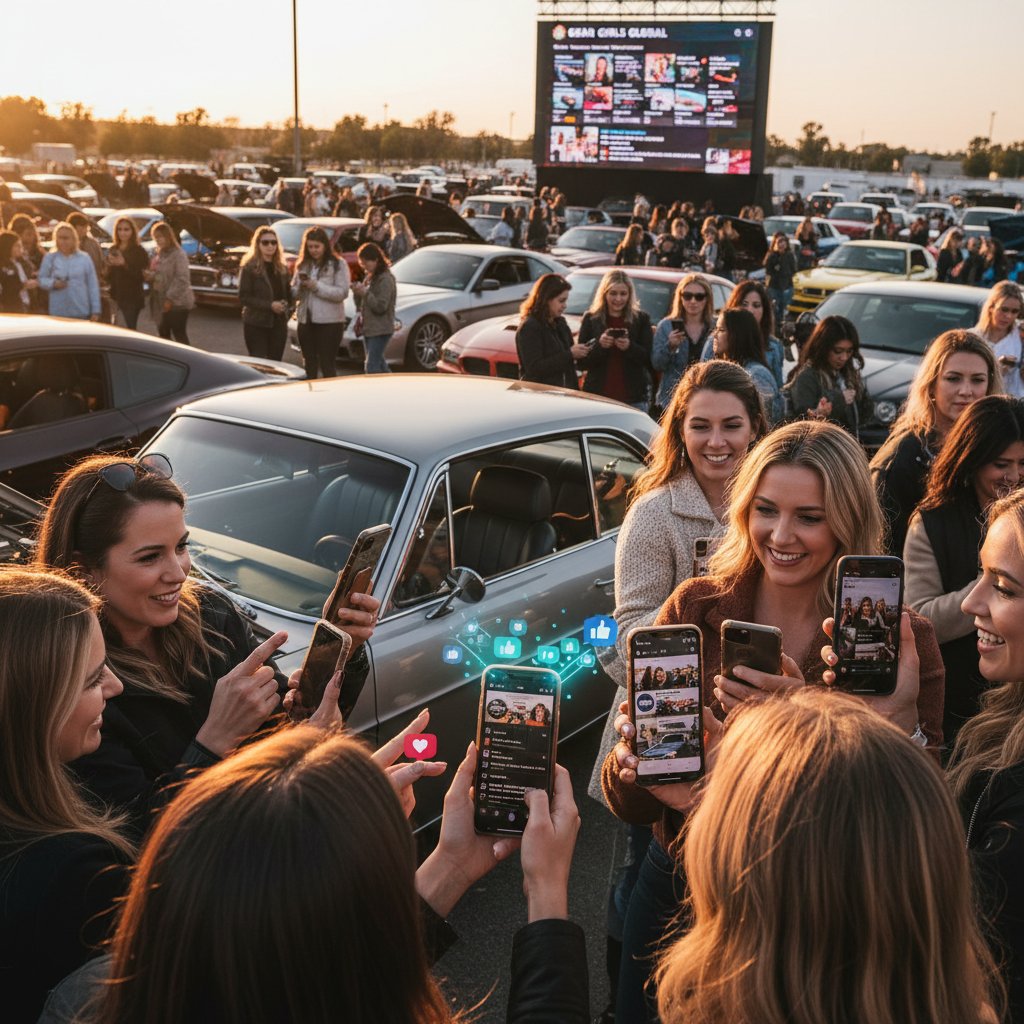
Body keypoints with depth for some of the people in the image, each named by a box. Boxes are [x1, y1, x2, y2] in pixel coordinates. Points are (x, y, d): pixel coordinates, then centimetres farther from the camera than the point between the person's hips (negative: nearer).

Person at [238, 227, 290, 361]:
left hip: (279, 324, 5)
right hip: (256, 325, -5)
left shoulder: (282, 268, 12)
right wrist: (270, 305, -18)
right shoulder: (249, 268, -5)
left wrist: (285, 303, -4)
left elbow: (288, 294, 20)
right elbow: (243, 298, -10)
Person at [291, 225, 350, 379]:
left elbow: (342, 293, -13)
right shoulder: (302, 265, 12)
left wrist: (317, 286, -19)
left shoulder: (338, 264, -3)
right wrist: (300, 286, -11)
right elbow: (293, 293, 11)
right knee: (309, 364, 12)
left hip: (329, 321, -5)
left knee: (327, 364, -3)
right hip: (305, 320, 5)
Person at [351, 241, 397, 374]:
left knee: (371, 367, -13)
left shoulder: (385, 279, -12)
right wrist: (357, 293, -3)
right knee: (379, 364, 17)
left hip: (381, 330, -9)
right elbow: (361, 305, 17)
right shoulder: (369, 276, 15)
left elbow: (381, 306, -19)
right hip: (368, 328, 9)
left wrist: (365, 292, -18)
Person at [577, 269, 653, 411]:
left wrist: (630, 347, -16)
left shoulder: (641, 319, 8)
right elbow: (581, 362, 3)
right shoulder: (591, 319, 8)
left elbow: (649, 359, 2)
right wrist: (598, 344, -15)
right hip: (598, 395, 0)